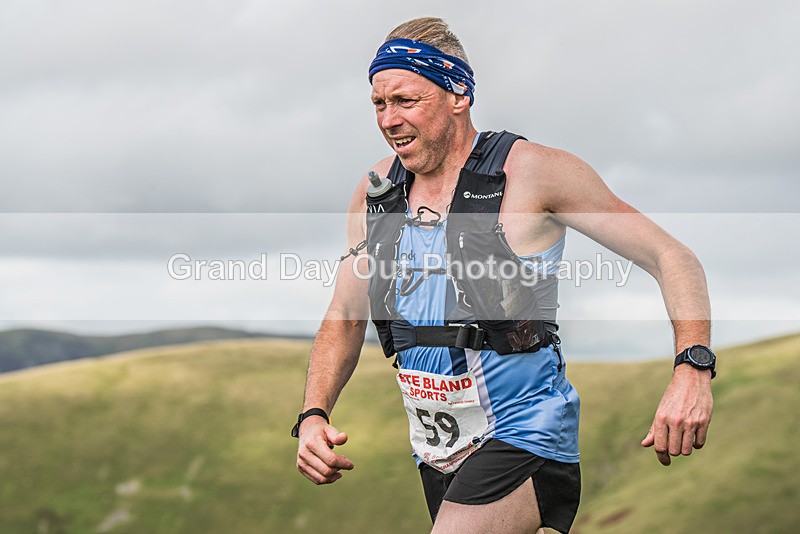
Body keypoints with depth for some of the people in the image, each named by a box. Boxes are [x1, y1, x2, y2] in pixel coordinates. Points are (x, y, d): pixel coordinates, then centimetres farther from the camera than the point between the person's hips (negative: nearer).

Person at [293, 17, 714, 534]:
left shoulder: (533, 172, -12)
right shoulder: (374, 192, 4)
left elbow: (674, 259, -12)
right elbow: (344, 320, 12)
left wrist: (692, 369, -28)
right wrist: (313, 416, -6)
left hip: (522, 436, -7)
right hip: (435, 456, 7)